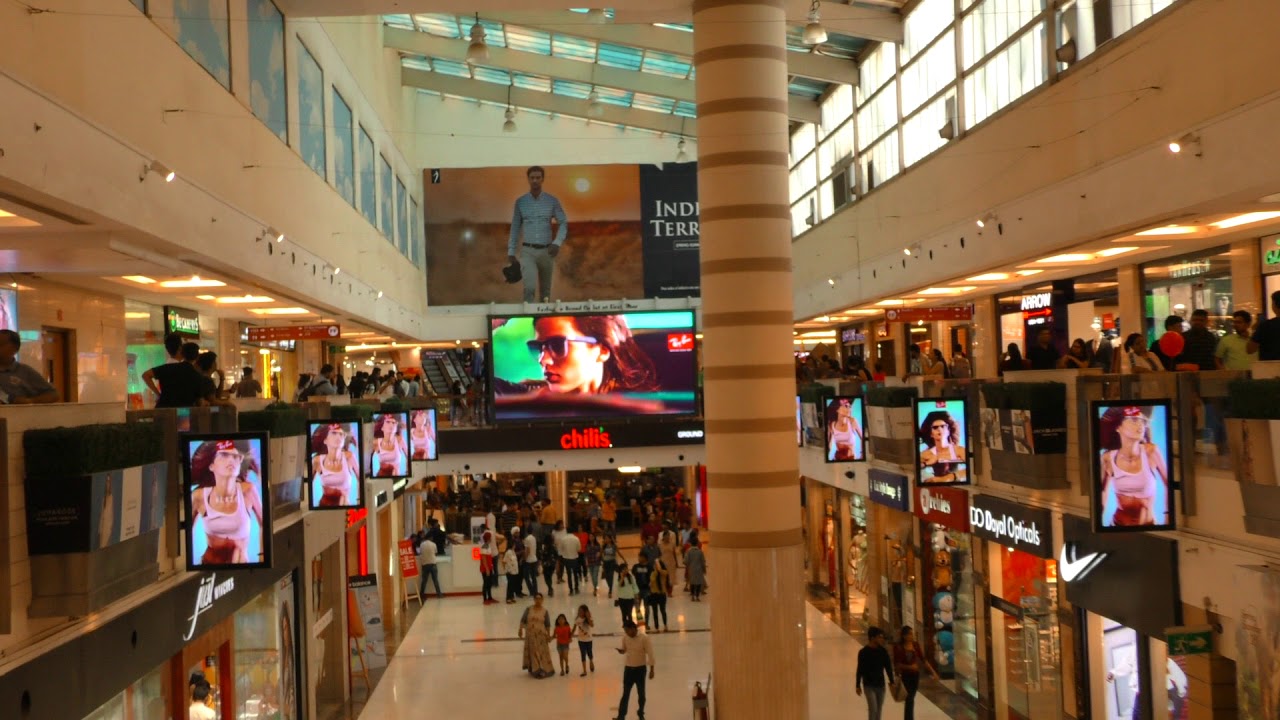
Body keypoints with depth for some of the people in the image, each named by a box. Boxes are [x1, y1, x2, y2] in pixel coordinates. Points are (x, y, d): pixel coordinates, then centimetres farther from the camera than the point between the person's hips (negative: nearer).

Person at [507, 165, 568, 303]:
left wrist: (557, 243, -14)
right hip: (527, 251, -1)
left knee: (545, 290, 9)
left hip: (546, 251, 1)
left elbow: (563, 223, 2)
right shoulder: (520, 201, 4)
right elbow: (515, 227, 9)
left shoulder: (552, 201, 2)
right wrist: (511, 251, 6)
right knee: (530, 287, -21)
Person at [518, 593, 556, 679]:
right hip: (530, 634, 1)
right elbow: (523, 620, -1)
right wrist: (521, 629, -10)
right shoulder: (528, 609, -1)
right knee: (532, 652, 9)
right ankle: (535, 670, 21)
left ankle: (544, 670, 10)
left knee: (541, 652, 2)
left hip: (541, 635, -1)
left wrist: (548, 635, -3)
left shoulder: (545, 611, -3)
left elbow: (548, 625, 1)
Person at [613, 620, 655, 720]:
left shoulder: (644, 638, -16)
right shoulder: (625, 638, -3)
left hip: (640, 669, -3)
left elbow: (650, 654, -12)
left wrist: (652, 669, -12)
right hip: (628, 669, 3)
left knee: (641, 693, 11)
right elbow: (623, 650, 10)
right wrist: (621, 651, -15)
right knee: (625, 693, 5)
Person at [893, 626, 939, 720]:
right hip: (905, 675, -4)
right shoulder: (898, 647, -12)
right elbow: (896, 664, -10)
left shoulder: (916, 645, 0)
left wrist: (933, 672, -3)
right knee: (909, 699, -7)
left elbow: (923, 659, 3)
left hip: (915, 675, 4)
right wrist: (909, 667, -24)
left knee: (910, 698, 11)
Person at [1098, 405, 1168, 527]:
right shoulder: (1108, 458, -7)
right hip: (1118, 524, 0)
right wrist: (1099, 521, 9)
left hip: (1149, 525, 0)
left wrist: (1167, 515, 0)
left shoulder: (1151, 451, -12)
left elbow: (1168, 484, 1)